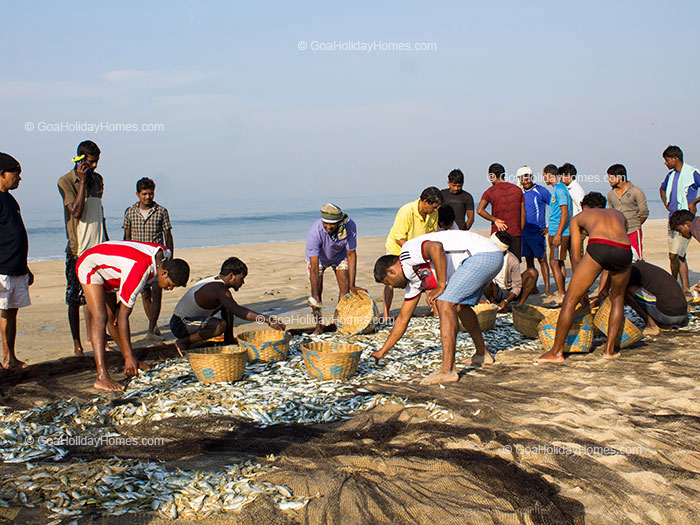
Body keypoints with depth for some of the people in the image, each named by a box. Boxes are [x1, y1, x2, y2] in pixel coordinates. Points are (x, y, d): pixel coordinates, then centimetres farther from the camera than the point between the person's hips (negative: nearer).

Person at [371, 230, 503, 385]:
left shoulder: (407, 252, -8)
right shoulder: (413, 279, 19)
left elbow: (436, 247, -30)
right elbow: (403, 319, 26)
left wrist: (441, 286, -19)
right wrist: (382, 352, 31)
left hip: (483, 253, -11)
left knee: (445, 303, -16)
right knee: (461, 305, 26)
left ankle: (447, 370, -18)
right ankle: (482, 354, 39)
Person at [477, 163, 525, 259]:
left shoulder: (490, 191, -4)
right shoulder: (517, 190, 7)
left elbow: (480, 210, -19)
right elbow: (523, 214, 7)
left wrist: (495, 220, -10)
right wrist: (520, 232, 13)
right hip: (515, 233, 2)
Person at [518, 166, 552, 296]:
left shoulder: (541, 191, -7)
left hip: (537, 232, -6)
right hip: (524, 234, 6)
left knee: (542, 260, -2)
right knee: (529, 261, 10)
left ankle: (547, 289, 1)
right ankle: (533, 287, 17)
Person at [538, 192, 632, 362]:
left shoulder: (578, 217, 33)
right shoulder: (619, 215, 41)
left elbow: (576, 258, 30)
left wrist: (582, 289, 39)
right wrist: (603, 289, 52)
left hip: (598, 248, -3)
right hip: (625, 251, 3)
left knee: (570, 299, 9)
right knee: (617, 298, 29)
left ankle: (556, 352, 13)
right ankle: (610, 349, 25)